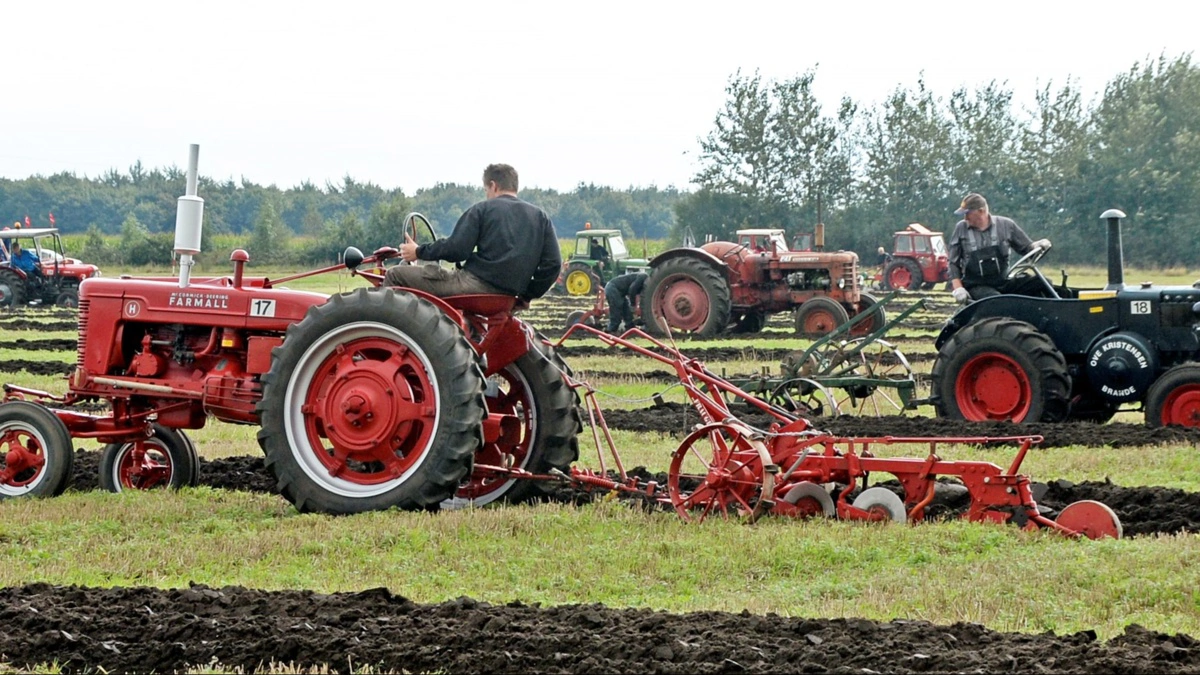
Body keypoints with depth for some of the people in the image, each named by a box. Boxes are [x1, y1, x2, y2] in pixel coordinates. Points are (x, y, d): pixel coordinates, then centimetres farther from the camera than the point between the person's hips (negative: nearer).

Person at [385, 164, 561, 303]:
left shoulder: (483, 209, 0)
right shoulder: (540, 217, 13)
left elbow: (456, 249, -10)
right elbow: (553, 263, 5)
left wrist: (419, 252, 4)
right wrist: (527, 295, 15)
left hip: (476, 284, -7)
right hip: (506, 297, 7)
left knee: (396, 274, 1)